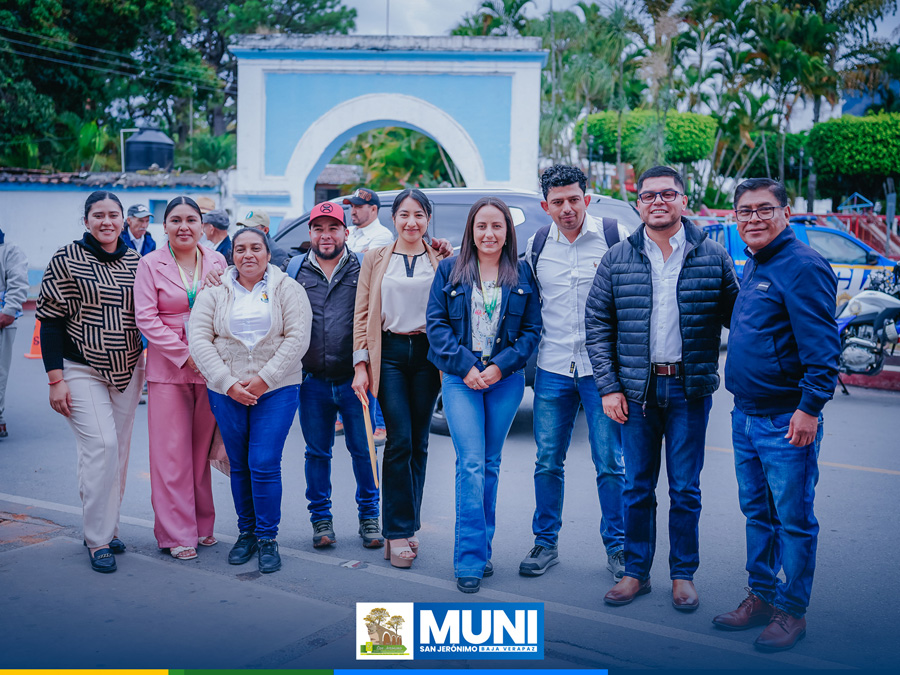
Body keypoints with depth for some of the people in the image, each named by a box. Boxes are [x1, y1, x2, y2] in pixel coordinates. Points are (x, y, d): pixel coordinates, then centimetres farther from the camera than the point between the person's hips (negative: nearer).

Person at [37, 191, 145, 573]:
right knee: (100, 446, -14)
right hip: (82, 370, -4)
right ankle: (97, 540, -2)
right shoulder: (67, 260, -6)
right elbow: (50, 321, -7)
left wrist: (148, 367, 11)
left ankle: (107, 527, 23)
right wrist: (56, 379, -12)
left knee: (118, 450, 8)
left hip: (128, 370, 5)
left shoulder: (135, 261, 6)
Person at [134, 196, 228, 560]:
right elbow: (146, 319, -5)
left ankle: (203, 525, 20)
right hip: (168, 368, -2)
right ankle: (177, 533, 7)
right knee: (171, 452, -2)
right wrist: (184, 355, -12)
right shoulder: (150, 264, 1)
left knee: (203, 449, 8)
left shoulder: (216, 261, 7)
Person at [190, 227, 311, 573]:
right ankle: (246, 532, 25)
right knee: (239, 466, 9)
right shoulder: (214, 292, 6)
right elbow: (199, 340, -1)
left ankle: (267, 538, 7)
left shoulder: (287, 289, 2)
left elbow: (297, 338, -6)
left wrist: (264, 378, -13)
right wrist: (228, 383, -11)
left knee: (264, 464, -7)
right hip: (226, 391, 2)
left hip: (276, 389, -2)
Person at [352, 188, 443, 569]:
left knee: (418, 443, 5)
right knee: (400, 440, -10)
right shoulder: (376, 260, 9)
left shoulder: (441, 261, 10)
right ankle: (398, 532, -1)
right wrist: (361, 365, -2)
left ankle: (405, 527, 18)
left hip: (427, 354, 1)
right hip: (390, 353, -1)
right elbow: (362, 315, 6)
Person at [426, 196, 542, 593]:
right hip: (460, 377, -2)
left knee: (490, 465, 10)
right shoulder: (450, 270, 4)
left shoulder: (522, 274, 6)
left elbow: (532, 329, 4)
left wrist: (501, 366, -9)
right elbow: (436, 322, 1)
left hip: (506, 379, 2)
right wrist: (464, 366, -10)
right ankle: (470, 559, -5)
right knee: (471, 464, -10)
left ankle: (481, 549, 22)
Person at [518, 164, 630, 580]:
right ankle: (545, 543, 23)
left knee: (610, 461, 2)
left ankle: (617, 545, 18)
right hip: (552, 370, 3)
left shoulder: (615, 237, -3)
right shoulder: (536, 246, 6)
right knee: (548, 461, 8)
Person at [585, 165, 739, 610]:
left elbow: (735, 317, 6)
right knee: (637, 487, 9)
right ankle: (636, 572, 24)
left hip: (690, 389, -1)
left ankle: (683, 575, 23)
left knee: (685, 490, 8)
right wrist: (608, 386, -2)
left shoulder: (712, 256, 2)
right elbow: (597, 323, 4)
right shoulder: (616, 259, 3)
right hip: (636, 389, 1)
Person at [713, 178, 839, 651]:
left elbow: (822, 346, -17)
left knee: (793, 519, 3)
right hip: (746, 416, 9)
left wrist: (810, 406, -21)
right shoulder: (751, 267, 15)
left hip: (786, 421, -9)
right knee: (757, 512, 17)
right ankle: (761, 596, 30)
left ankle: (791, 611, 15)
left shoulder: (802, 267, -13)